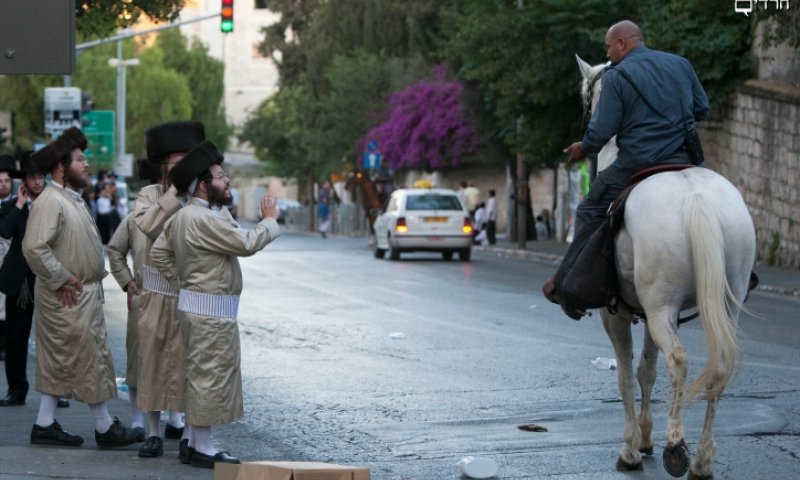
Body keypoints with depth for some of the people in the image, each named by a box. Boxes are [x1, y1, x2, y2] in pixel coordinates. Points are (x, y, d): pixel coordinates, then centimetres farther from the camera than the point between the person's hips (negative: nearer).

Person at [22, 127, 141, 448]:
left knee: (60, 362, 12)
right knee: (90, 358, -3)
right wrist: (62, 281, -21)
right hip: (68, 299, -10)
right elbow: (34, 248, -28)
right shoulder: (49, 202, -18)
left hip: (85, 293, 10)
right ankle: (104, 427, 4)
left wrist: (94, 276, 12)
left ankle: (45, 424, 17)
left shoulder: (73, 200, 15)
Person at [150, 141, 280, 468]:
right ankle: (203, 448, -2)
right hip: (211, 309, -11)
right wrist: (270, 220, -6)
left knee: (200, 374, 16)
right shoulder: (204, 219, -20)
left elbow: (159, 252, 18)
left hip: (195, 304, 11)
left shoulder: (182, 217, 13)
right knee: (209, 375, -6)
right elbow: (246, 244, -21)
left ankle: (196, 442, 22)